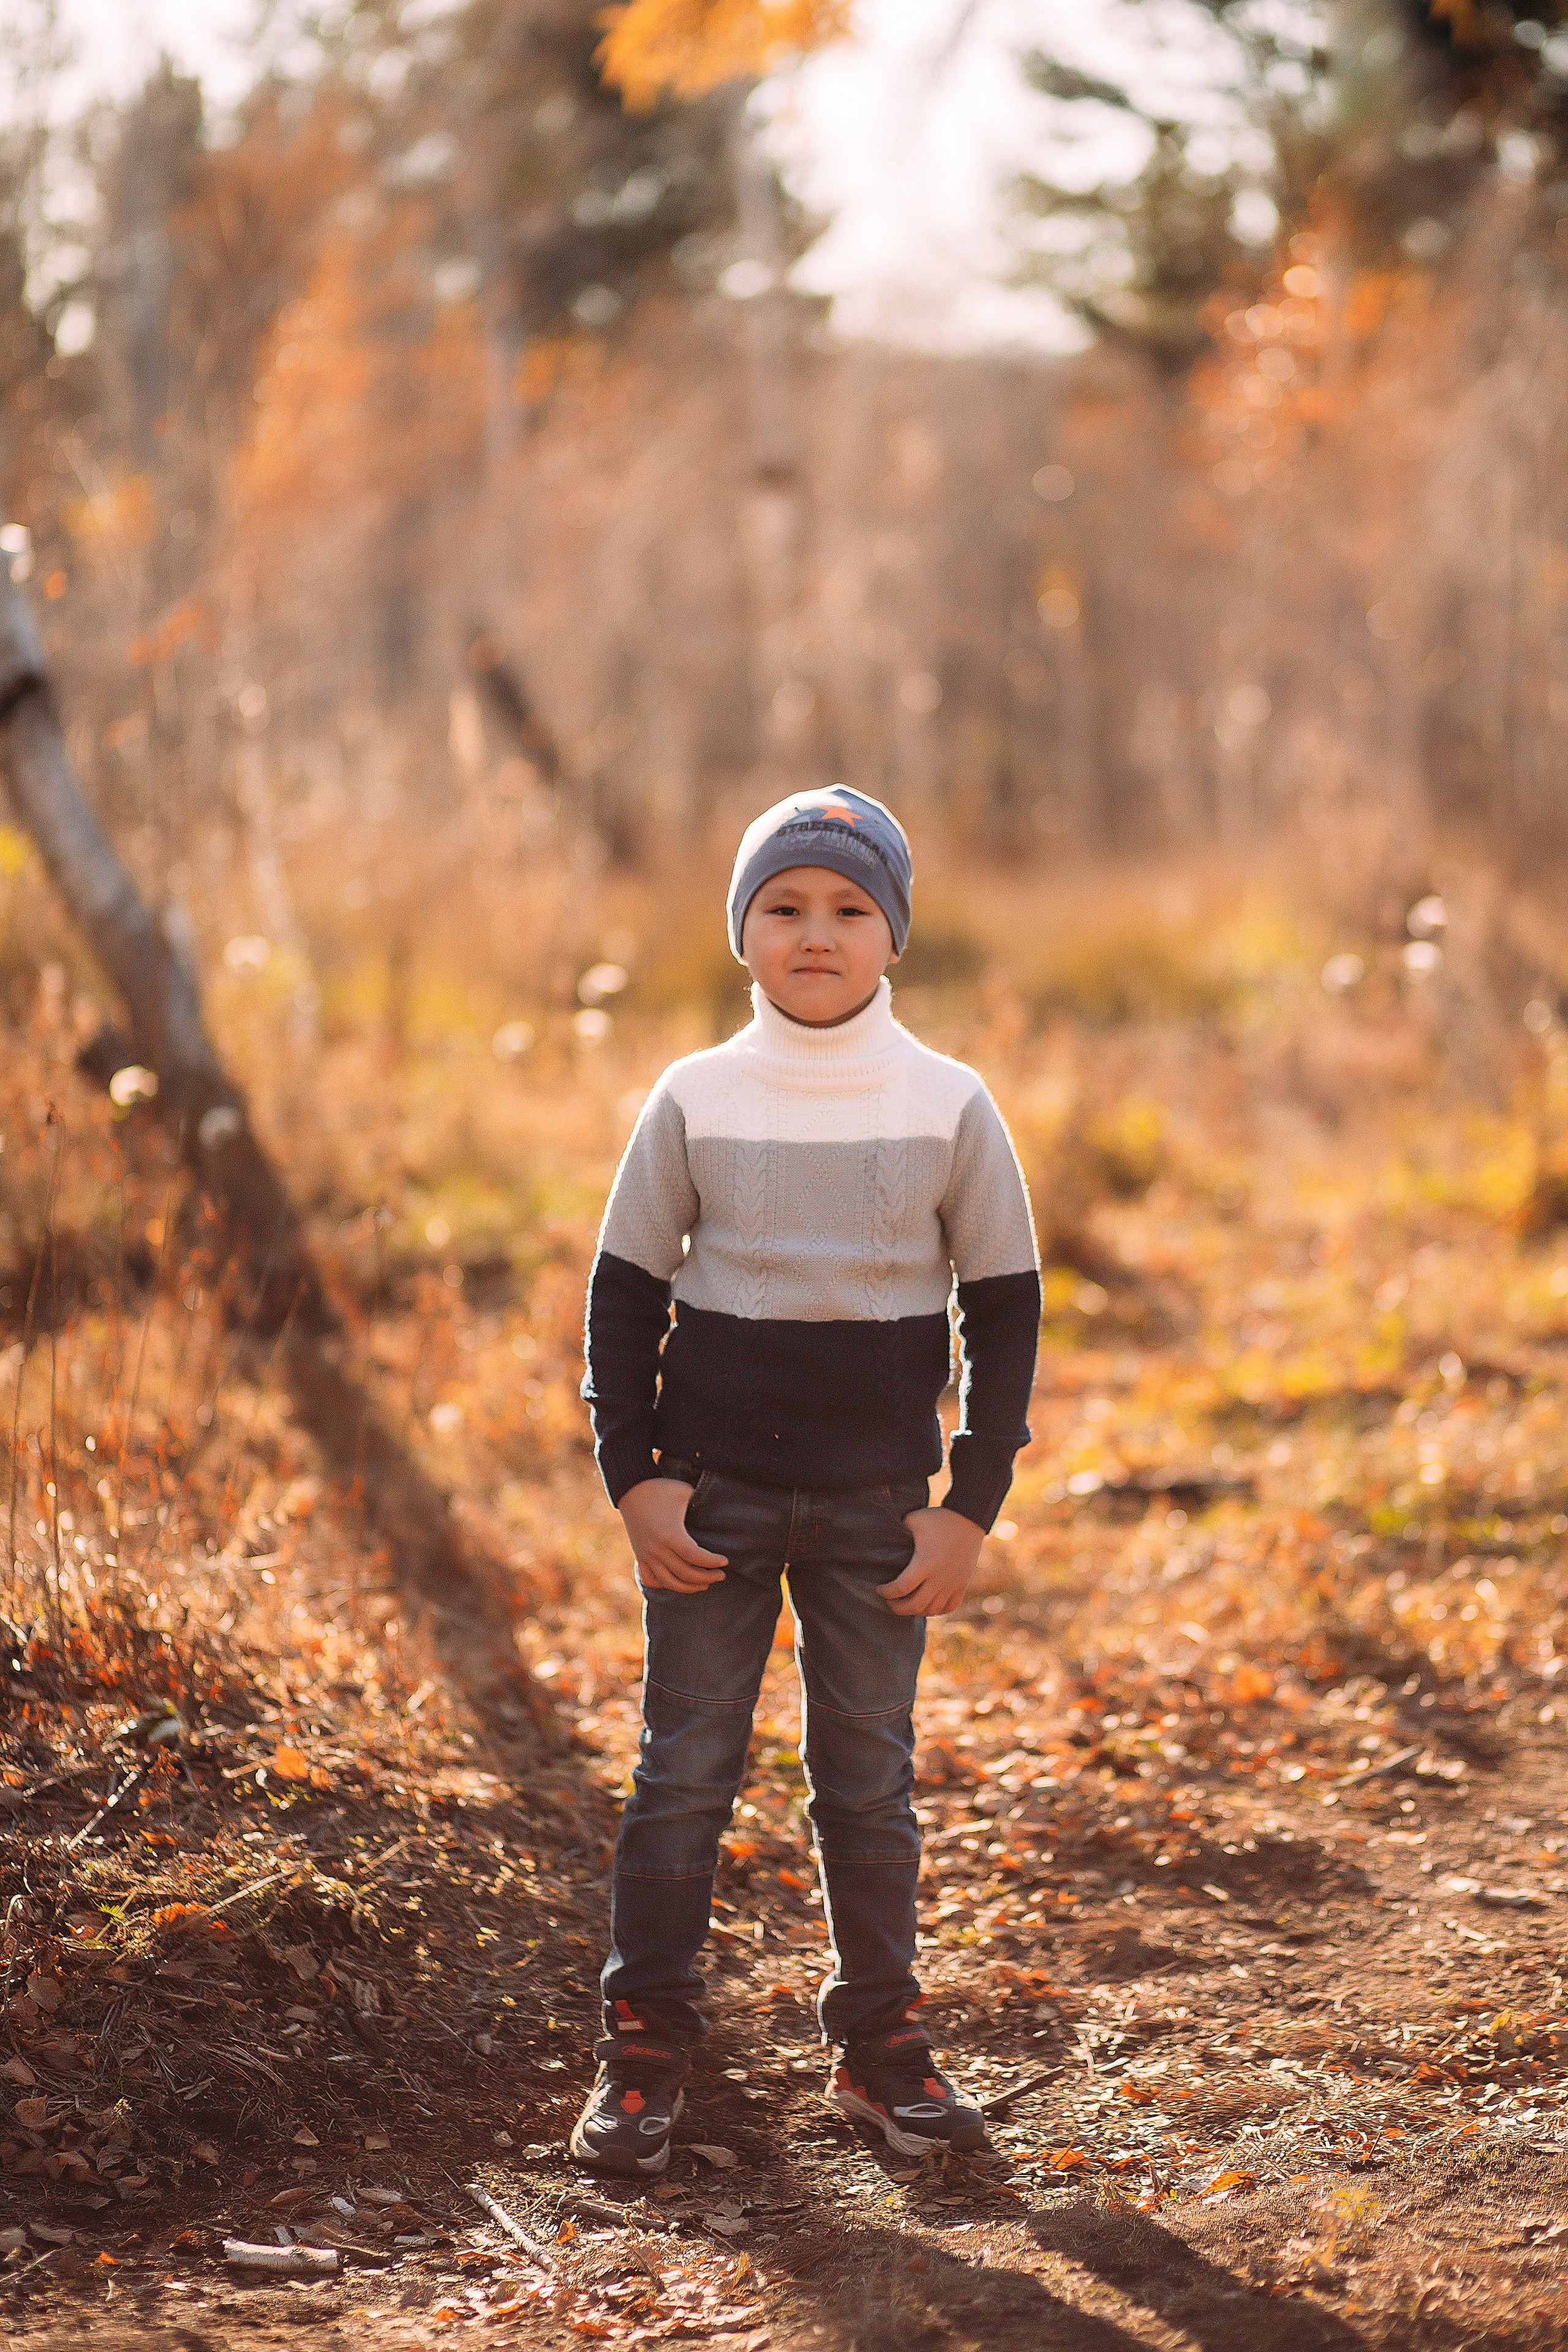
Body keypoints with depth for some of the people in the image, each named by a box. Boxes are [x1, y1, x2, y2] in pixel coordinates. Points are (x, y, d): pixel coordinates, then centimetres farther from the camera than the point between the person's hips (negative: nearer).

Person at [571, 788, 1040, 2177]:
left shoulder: (951, 1108, -1)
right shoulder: (694, 1101, 0)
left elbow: (1005, 1313, 3)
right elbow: (625, 1293, 5)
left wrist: (971, 1507, -2)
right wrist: (633, 1477, -4)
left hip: (878, 1502, 0)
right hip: (714, 1491, 0)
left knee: (871, 1779, 7)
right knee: (685, 1768, 2)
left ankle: (880, 2039, 19)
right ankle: (647, 2042, 12)